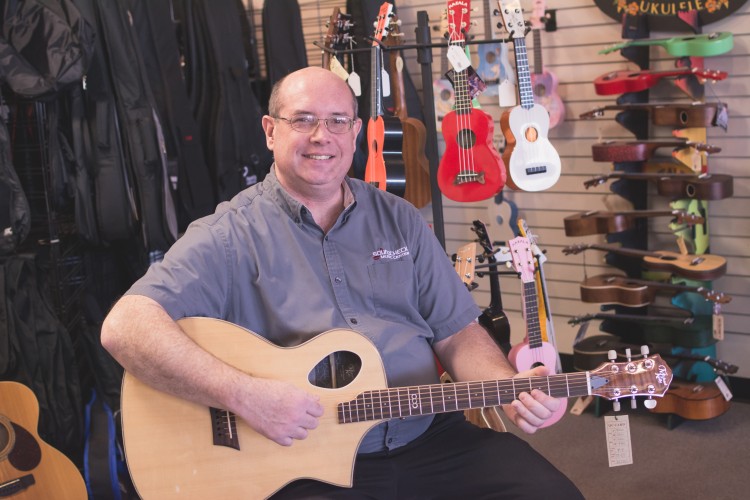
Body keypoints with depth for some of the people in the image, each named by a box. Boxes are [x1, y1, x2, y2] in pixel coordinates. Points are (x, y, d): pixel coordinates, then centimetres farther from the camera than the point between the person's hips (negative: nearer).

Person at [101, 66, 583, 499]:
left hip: (429, 437, 5)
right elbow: (125, 325, -15)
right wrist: (245, 395, -26)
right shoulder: (231, 235, -4)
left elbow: (458, 334, 12)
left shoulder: (400, 220, 12)